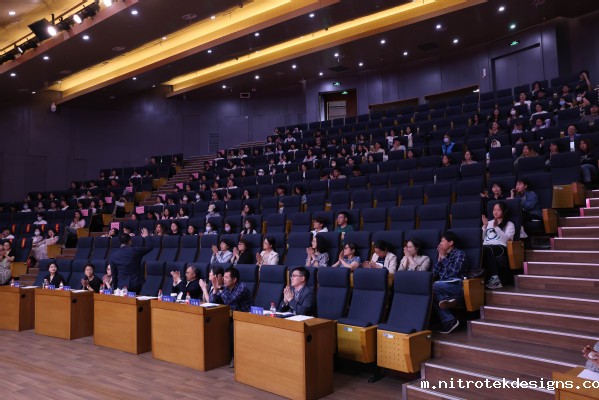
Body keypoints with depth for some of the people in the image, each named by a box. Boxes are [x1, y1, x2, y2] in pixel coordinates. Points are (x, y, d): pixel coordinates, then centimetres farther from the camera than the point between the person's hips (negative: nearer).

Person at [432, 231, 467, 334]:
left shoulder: (459, 254, 6)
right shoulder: (442, 255, 24)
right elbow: (434, 274, 16)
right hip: (442, 285, 6)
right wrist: (439, 258, 9)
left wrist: (444, 257, -2)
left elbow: (455, 271, -11)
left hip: (455, 284, -6)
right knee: (434, 294, -30)